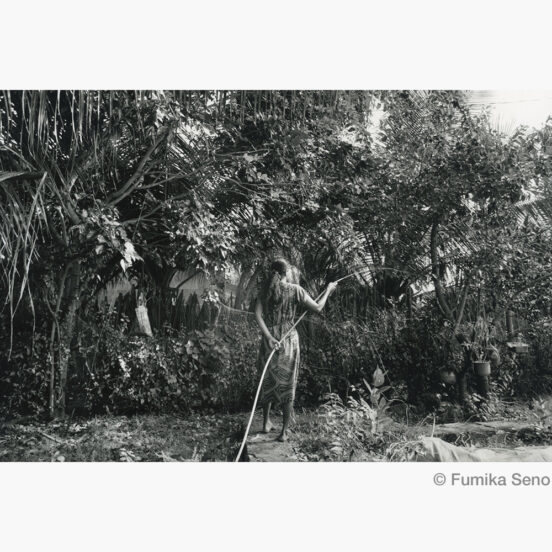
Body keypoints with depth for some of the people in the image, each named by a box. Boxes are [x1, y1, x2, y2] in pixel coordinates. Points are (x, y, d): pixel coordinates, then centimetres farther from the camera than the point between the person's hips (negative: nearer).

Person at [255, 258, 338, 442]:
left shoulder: (266, 290, 0)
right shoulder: (295, 290, -6)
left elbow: (258, 314, -10)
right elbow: (317, 308, -2)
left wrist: (268, 336, -14)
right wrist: (328, 290, 12)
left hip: (270, 339, 2)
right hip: (289, 340, -2)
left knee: (268, 381, 20)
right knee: (287, 384, 7)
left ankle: (266, 423, 30)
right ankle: (284, 432, 12)